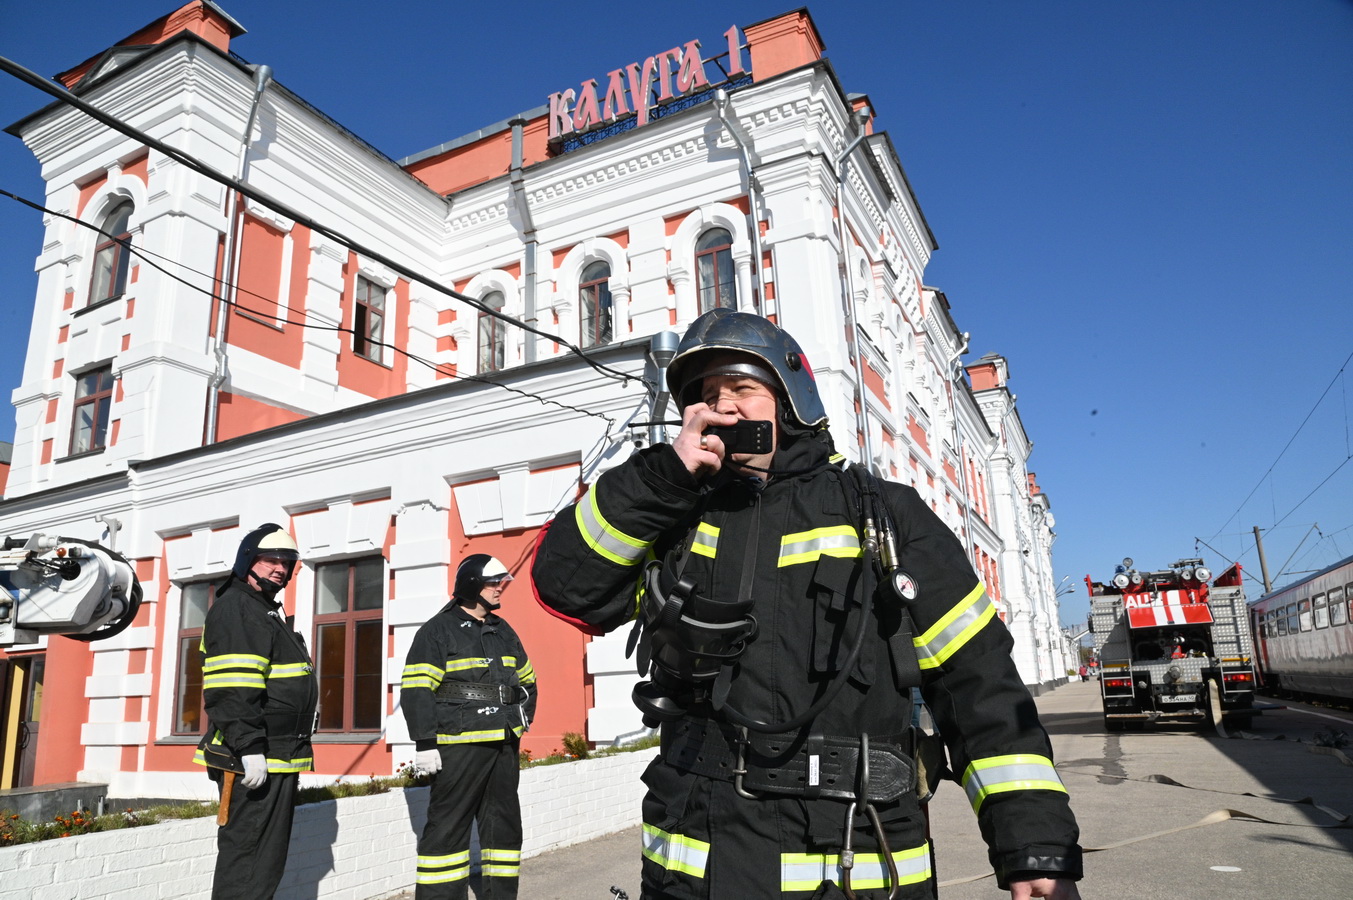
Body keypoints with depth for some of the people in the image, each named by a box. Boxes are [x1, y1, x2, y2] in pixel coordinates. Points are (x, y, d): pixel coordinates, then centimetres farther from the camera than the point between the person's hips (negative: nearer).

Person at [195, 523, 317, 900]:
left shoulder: (269, 612, 21)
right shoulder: (234, 608, -11)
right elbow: (234, 691, -21)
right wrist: (249, 749, -25)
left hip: (277, 758, 10)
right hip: (252, 761, -10)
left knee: (268, 855, 16)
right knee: (246, 855, -6)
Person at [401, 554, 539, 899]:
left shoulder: (504, 631, 15)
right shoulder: (438, 631, -6)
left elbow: (527, 681, 26)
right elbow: (416, 691, -12)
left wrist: (521, 720, 16)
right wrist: (425, 742, -16)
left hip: (504, 746, 7)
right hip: (458, 745, -7)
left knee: (504, 823, 13)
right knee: (448, 825, -5)